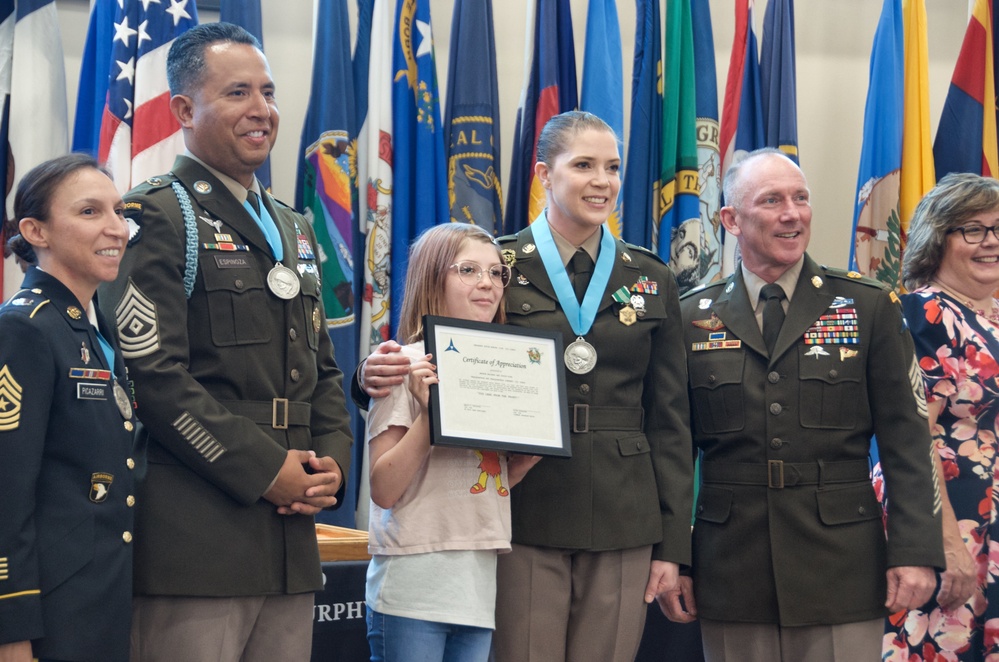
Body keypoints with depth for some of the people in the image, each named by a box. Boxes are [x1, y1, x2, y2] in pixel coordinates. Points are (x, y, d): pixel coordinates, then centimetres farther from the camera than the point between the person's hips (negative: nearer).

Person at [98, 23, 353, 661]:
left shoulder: (293, 229, 21)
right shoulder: (157, 218, -4)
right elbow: (155, 374, -14)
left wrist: (332, 462, 5)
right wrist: (263, 469, -14)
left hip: (291, 533, 7)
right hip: (197, 535, -7)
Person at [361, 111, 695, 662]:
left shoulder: (650, 280, 10)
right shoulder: (500, 266, 2)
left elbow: (669, 420, 9)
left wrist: (672, 546, 4)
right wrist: (383, 376, -18)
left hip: (622, 531, 2)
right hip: (526, 516, -2)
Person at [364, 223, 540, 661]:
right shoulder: (407, 365, -7)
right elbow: (384, 491, -11)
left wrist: (527, 459, 3)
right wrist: (427, 413, -20)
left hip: (480, 588, 6)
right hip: (414, 588, -6)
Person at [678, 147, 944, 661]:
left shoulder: (869, 307, 4)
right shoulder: (693, 318, 6)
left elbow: (905, 440, 1)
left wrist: (915, 551, -7)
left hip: (842, 571, -1)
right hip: (731, 574, 1)